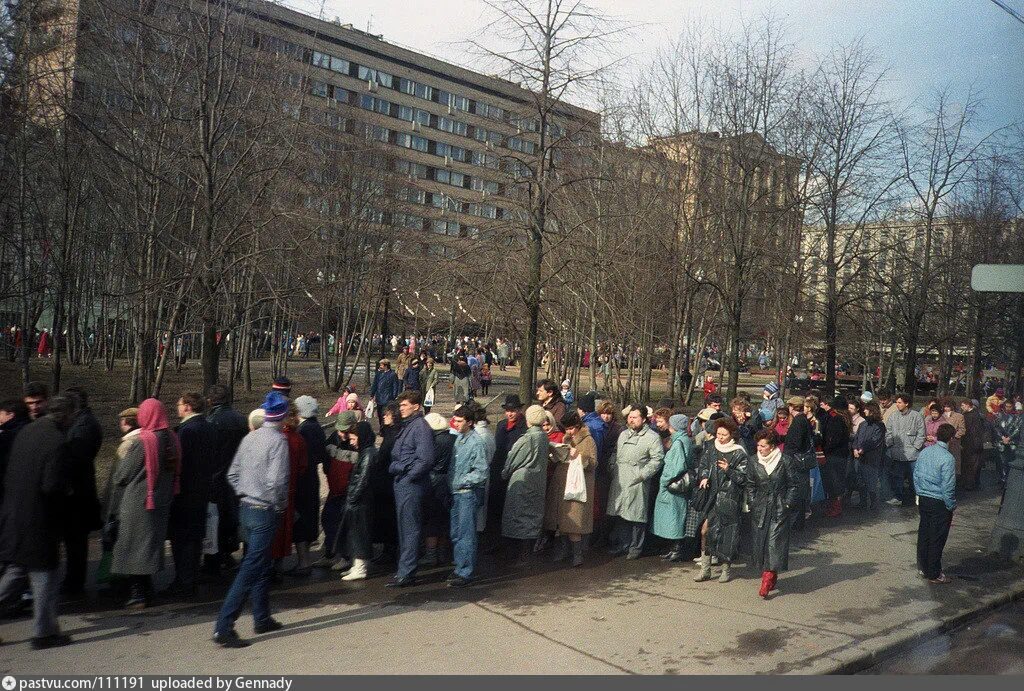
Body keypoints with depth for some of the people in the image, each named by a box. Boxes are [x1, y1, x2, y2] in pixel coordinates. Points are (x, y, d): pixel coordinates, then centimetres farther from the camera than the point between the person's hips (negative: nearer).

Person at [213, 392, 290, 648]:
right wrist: (281, 504, -8)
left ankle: (262, 619, 30)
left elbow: (233, 474, 11)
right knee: (250, 569, -4)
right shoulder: (278, 440, -16)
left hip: (247, 509, 8)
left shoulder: (250, 438, 6)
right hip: (266, 512, -8)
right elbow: (276, 480, -24)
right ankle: (224, 627, -4)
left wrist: (246, 494, 15)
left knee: (262, 565, 19)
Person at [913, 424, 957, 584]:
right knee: (937, 539, 4)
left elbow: (916, 475, 8)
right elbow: (948, 487, -19)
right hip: (939, 503, -6)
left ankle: (923, 567, 30)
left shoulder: (924, 452, 0)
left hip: (923, 500, 7)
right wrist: (951, 506, -8)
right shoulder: (948, 459, -20)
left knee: (923, 534, 17)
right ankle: (934, 574, 14)